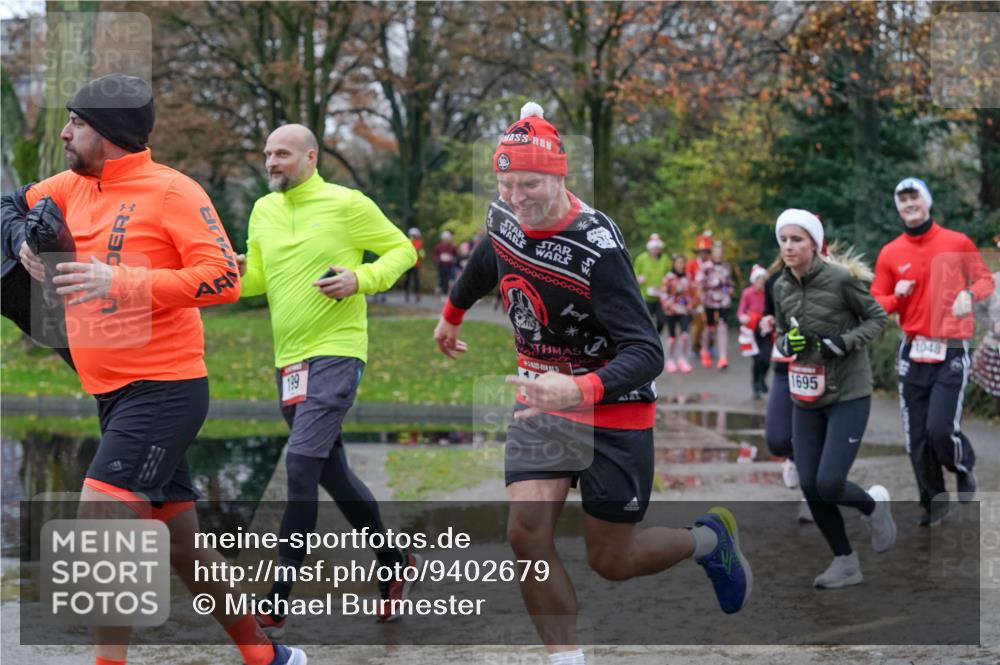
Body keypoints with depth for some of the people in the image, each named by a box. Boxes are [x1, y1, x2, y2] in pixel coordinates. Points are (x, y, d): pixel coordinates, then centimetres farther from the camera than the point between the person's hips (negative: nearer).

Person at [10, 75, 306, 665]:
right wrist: (27, 238, 4)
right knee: (181, 540, 13)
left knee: (99, 516, -20)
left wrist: (121, 280, -24)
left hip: (165, 388, -8)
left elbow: (224, 278, -18)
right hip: (114, 393, 8)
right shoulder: (73, 186, 10)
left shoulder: (172, 191, -11)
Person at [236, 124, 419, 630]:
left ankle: (277, 604, -16)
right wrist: (236, 272, -7)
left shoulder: (347, 204, -7)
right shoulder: (263, 211, 11)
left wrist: (361, 279, -16)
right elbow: (258, 279, 15)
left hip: (336, 353, -7)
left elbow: (403, 249, -1)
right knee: (333, 472, 14)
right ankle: (394, 563, 32)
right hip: (289, 359, 7)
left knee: (301, 465, -17)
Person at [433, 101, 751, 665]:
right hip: (542, 404, 6)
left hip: (613, 415, -6)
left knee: (611, 560, 5)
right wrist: (453, 313, 36)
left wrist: (580, 390, -48)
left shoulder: (599, 248, -28)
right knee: (527, 533, -11)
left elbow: (647, 353, -31)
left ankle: (711, 540, 35)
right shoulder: (505, 218, -6)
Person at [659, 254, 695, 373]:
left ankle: (682, 359, 0)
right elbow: (663, 294, -8)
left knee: (684, 334, -11)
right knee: (672, 336, 5)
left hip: (684, 311, 2)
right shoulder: (668, 278, -5)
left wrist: (689, 305, 1)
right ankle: (670, 360, 18)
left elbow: (692, 293, 15)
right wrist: (671, 306, -16)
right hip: (671, 312, -2)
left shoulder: (687, 278, 6)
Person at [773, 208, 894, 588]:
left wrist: (845, 342, -20)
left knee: (829, 485, -13)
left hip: (848, 396, -6)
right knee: (810, 487, 3)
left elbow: (878, 318, -4)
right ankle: (845, 564, 21)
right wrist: (786, 342, -8)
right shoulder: (781, 287, 2)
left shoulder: (841, 279, -14)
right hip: (806, 398, 6)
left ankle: (874, 505, 22)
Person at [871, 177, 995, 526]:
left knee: (941, 429, -15)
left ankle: (965, 468, 18)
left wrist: (969, 294, -13)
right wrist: (897, 296, -13)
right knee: (917, 438, 4)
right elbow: (876, 304, 7)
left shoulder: (957, 242, -1)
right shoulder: (890, 253, 4)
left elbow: (986, 279, 7)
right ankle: (934, 501, 21)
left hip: (951, 352, -3)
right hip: (913, 353, 3)